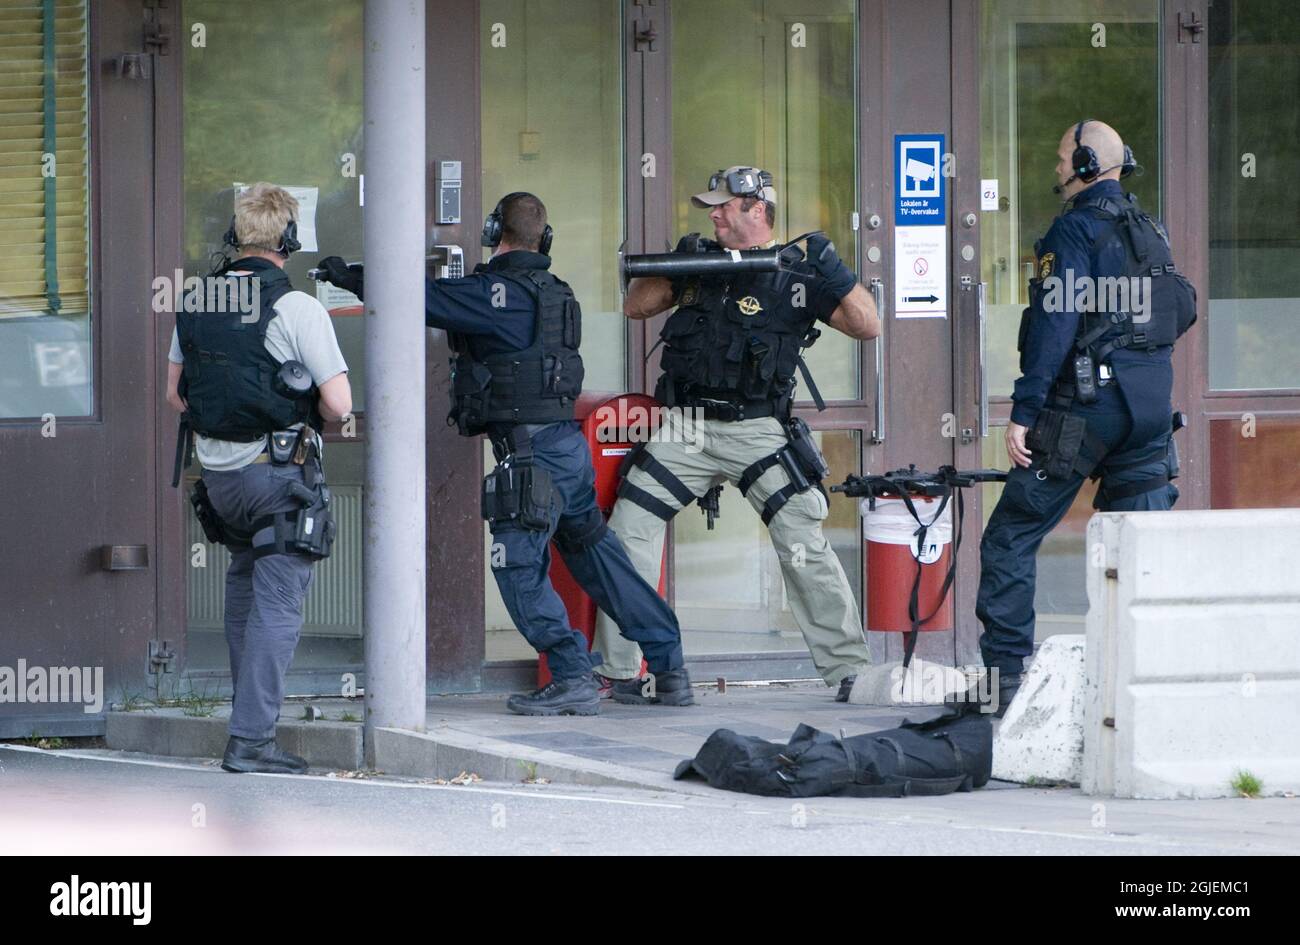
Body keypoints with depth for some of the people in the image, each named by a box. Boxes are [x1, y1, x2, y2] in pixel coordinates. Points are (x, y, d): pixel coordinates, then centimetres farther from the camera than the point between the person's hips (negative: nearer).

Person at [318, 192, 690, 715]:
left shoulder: (497, 293, -12)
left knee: (520, 568, -4)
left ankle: (572, 679, -9)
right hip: (570, 446, 8)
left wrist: (350, 277, 3)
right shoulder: (553, 291, 13)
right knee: (596, 556, 15)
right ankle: (670, 669, 17)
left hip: (530, 452, -8)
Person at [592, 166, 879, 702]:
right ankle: (616, 672, 3)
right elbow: (636, 307, 12)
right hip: (685, 432, 4)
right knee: (626, 534, -4)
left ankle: (849, 671, -4)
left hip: (758, 431, -4)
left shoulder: (796, 275, -1)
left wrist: (835, 274, -19)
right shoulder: (698, 259, 11)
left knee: (805, 546, -12)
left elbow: (867, 326, -5)